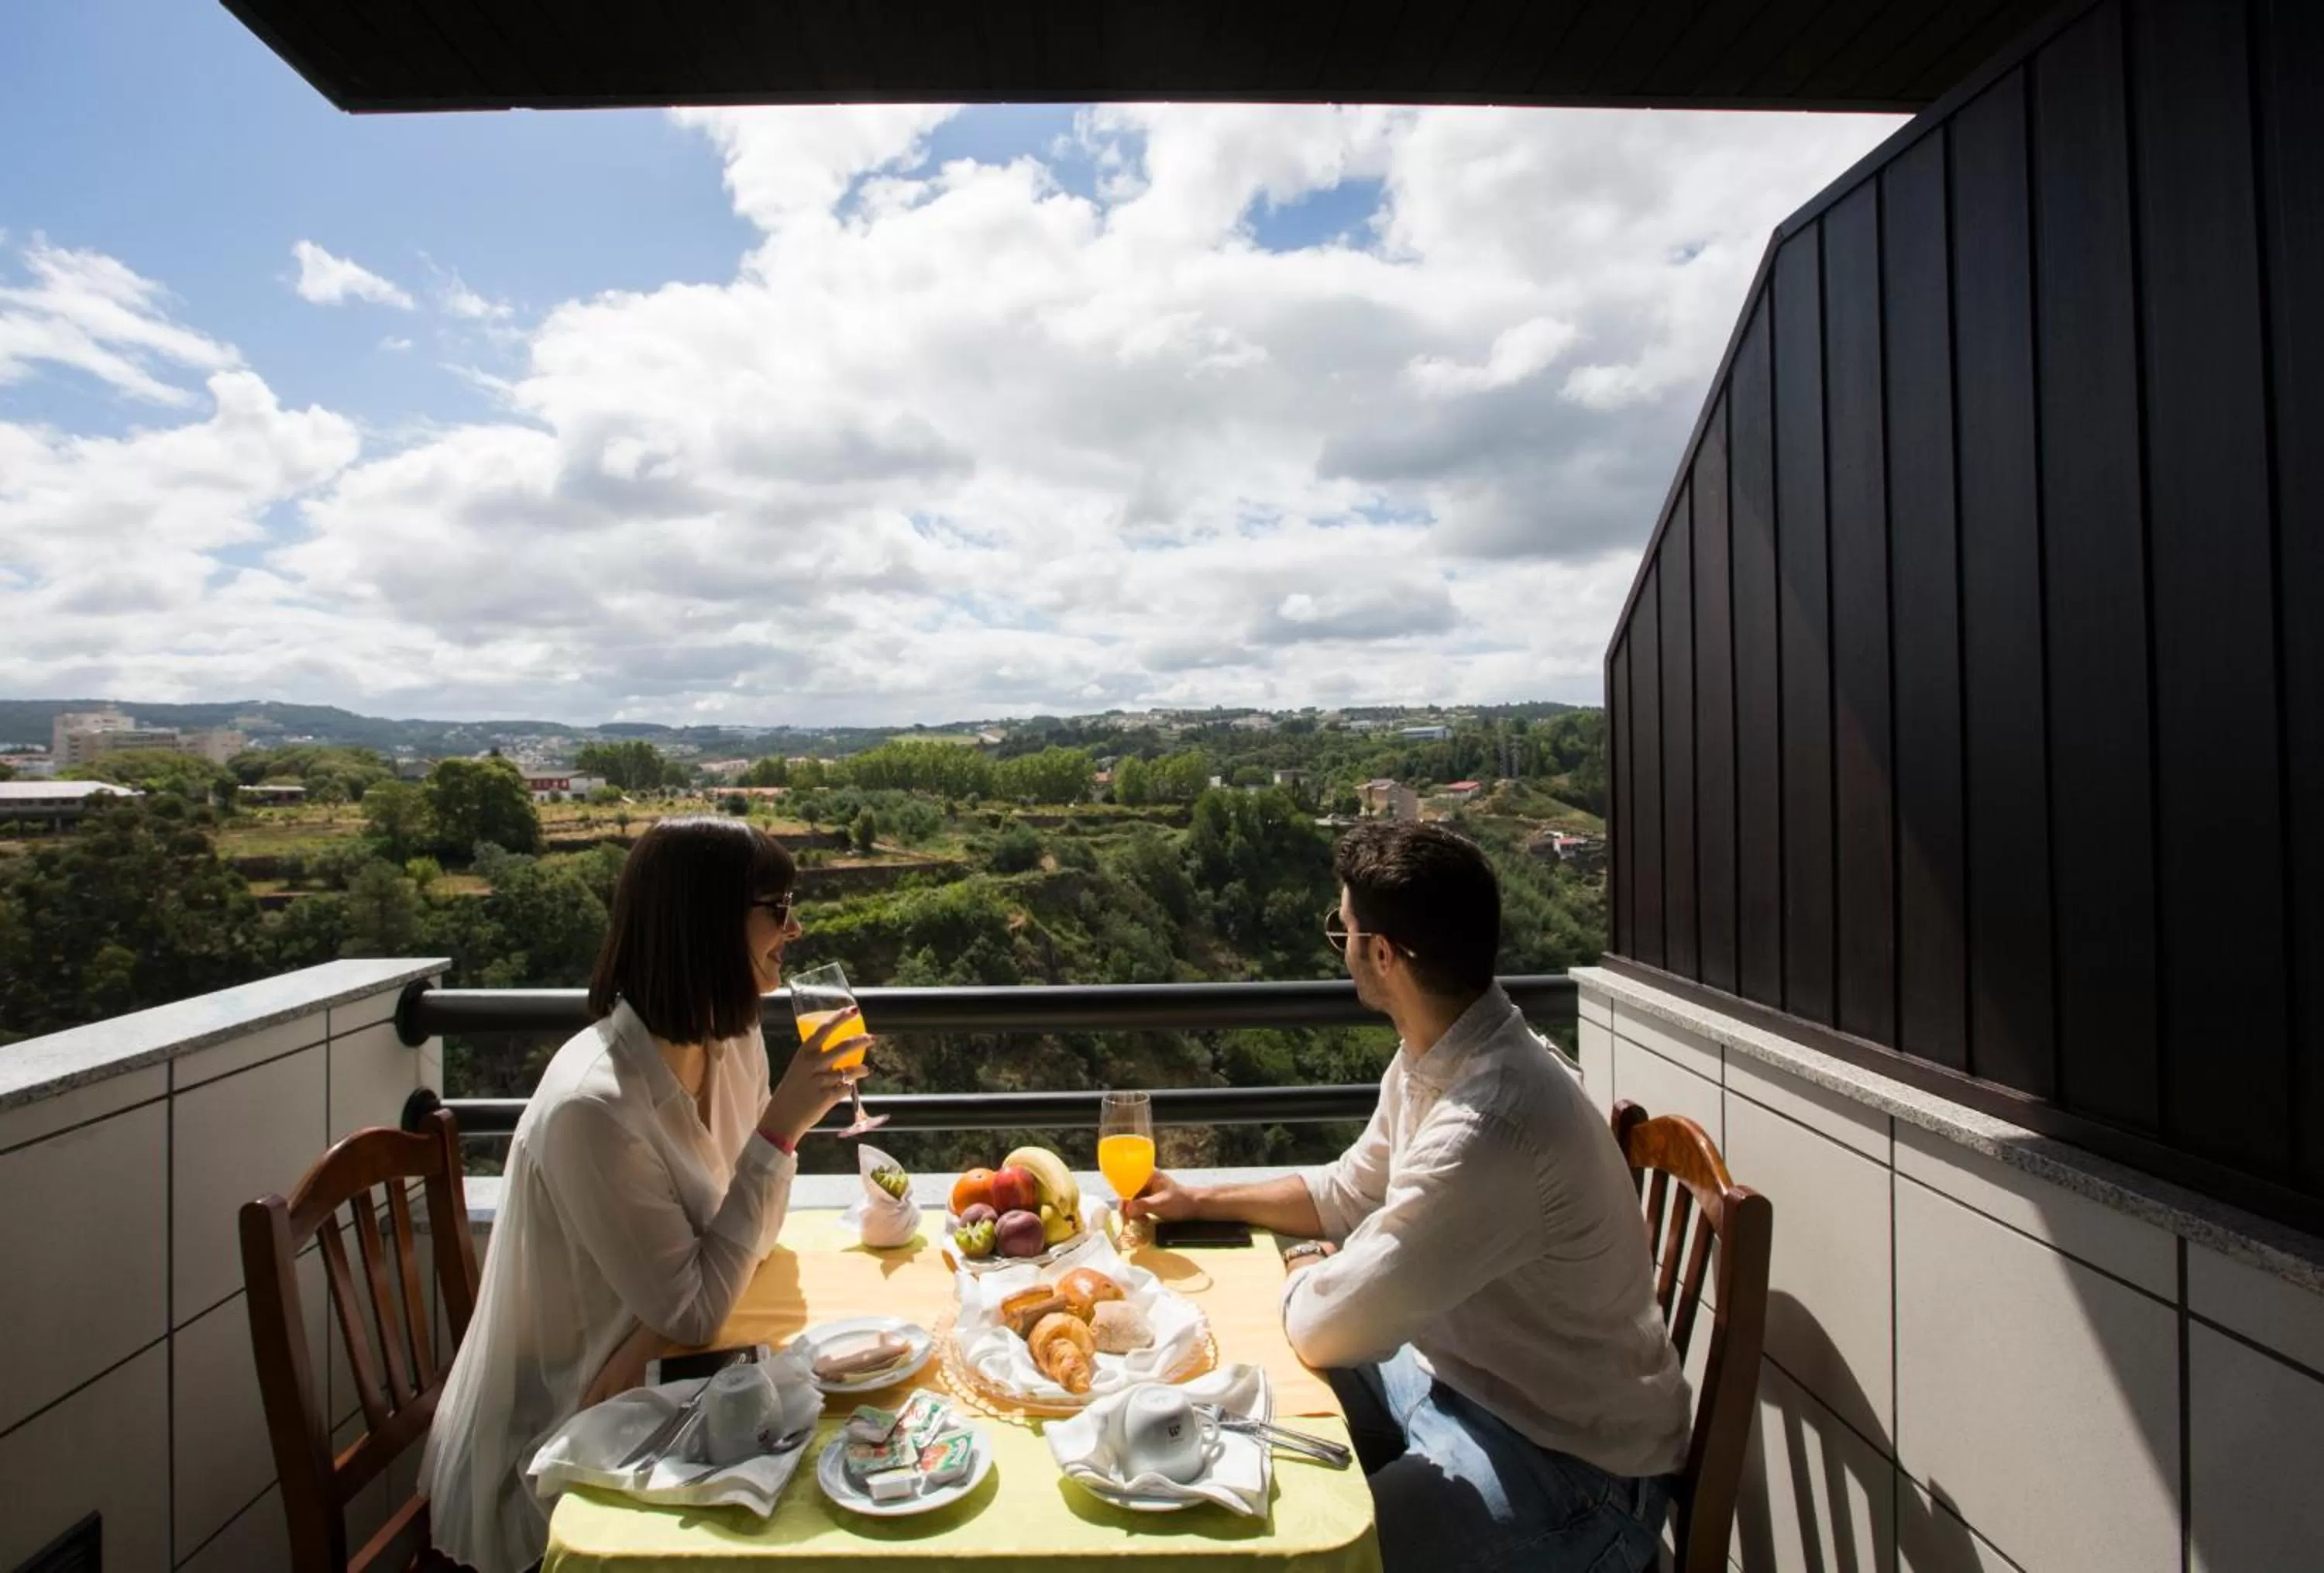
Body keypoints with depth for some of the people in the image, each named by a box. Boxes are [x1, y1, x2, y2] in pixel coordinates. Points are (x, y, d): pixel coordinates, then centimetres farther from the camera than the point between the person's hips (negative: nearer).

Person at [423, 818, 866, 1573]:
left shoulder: (732, 1039, -9)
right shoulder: (592, 1108, -30)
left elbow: (743, 1235, -1)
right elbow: (694, 1310, -24)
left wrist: (653, 1340, -19)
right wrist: (780, 1129, -29)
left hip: (646, 1393, 6)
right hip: (553, 1448, -6)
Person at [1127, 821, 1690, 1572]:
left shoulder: (1490, 1124, -35)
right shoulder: (1433, 1055, -5)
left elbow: (1324, 1328, -27)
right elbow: (1350, 1192, 12)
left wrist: (1306, 1271, -5)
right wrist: (1205, 1200, 10)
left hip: (1568, 1464, -8)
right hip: (1455, 1374, 8)